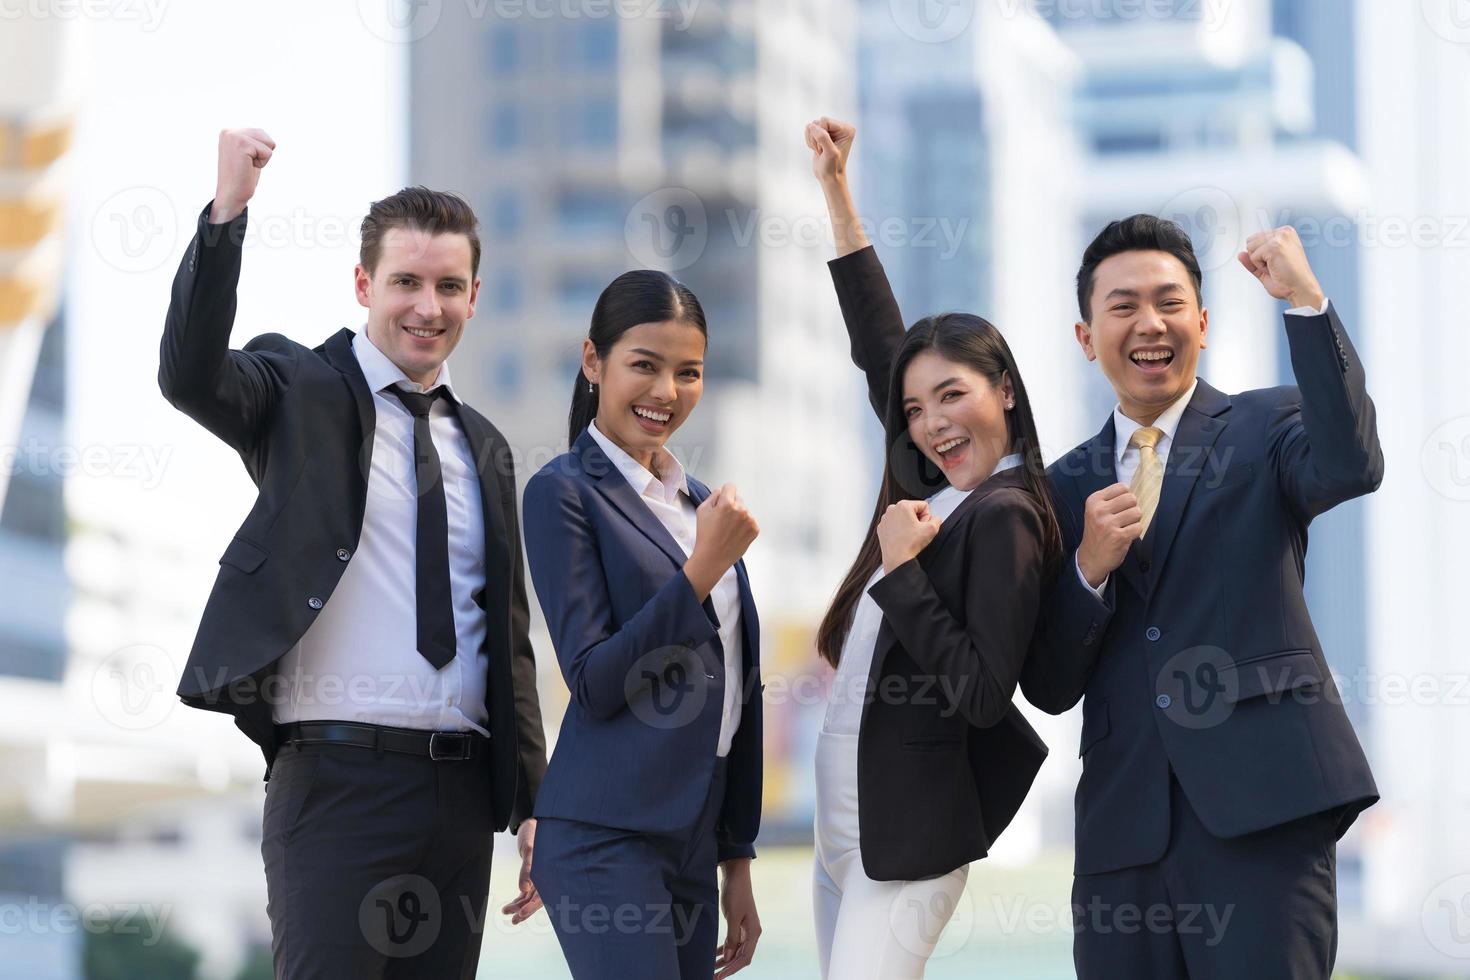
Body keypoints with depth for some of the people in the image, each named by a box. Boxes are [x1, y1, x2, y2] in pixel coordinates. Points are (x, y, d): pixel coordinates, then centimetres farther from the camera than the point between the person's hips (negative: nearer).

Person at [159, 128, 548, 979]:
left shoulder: (485, 450, 18)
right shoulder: (302, 391, 2)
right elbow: (190, 376, -20)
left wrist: (533, 805, 15)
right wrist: (228, 212, -30)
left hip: (461, 786, 6)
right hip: (339, 775, -5)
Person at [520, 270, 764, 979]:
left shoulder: (696, 502, 16)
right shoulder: (565, 491, -5)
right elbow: (593, 682, -12)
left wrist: (737, 860, 18)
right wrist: (705, 569, -19)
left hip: (694, 837, 7)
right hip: (608, 837, -7)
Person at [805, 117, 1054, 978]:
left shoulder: (1002, 517, -14)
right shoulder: (941, 494, 9)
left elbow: (983, 693, -20)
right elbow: (882, 349, 19)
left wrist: (901, 571, -18)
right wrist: (837, 190, 21)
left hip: (909, 829, -9)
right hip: (845, 815, 9)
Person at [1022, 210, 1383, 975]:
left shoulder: (1264, 427, 7)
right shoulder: (1067, 486, 16)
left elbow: (1350, 468, -17)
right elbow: (1048, 688, 13)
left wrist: (1305, 300, -20)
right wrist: (1090, 568, -4)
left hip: (1259, 805, -4)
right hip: (1122, 820, 4)